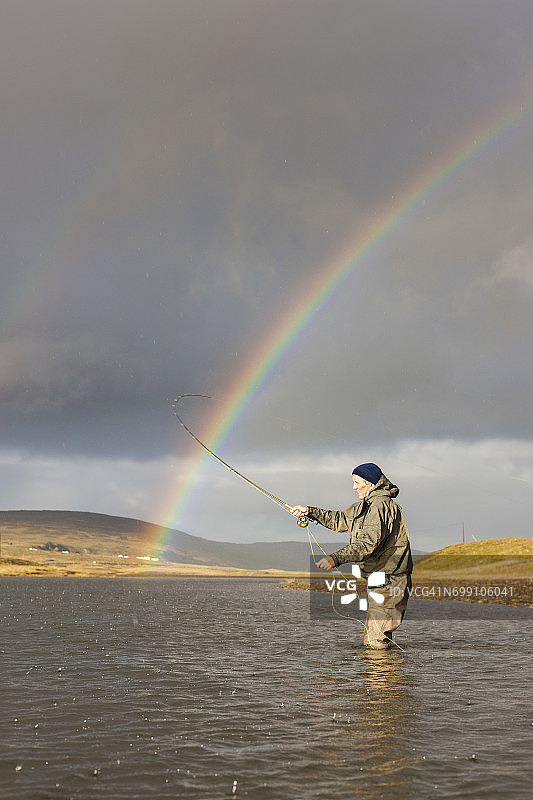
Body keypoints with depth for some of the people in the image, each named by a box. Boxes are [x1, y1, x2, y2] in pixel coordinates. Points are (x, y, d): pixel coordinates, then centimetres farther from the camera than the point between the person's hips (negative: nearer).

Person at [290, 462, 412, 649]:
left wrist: (337, 558, -37)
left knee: (374, 643, -8)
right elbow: (341, 519, 24)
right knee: (371, 642, 14)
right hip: (380, 581, 11)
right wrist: (310, 511, 17)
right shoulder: (367, 505, 17)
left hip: (389, 581, -11)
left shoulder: (380, 505, -18)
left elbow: (368, 543, -29)